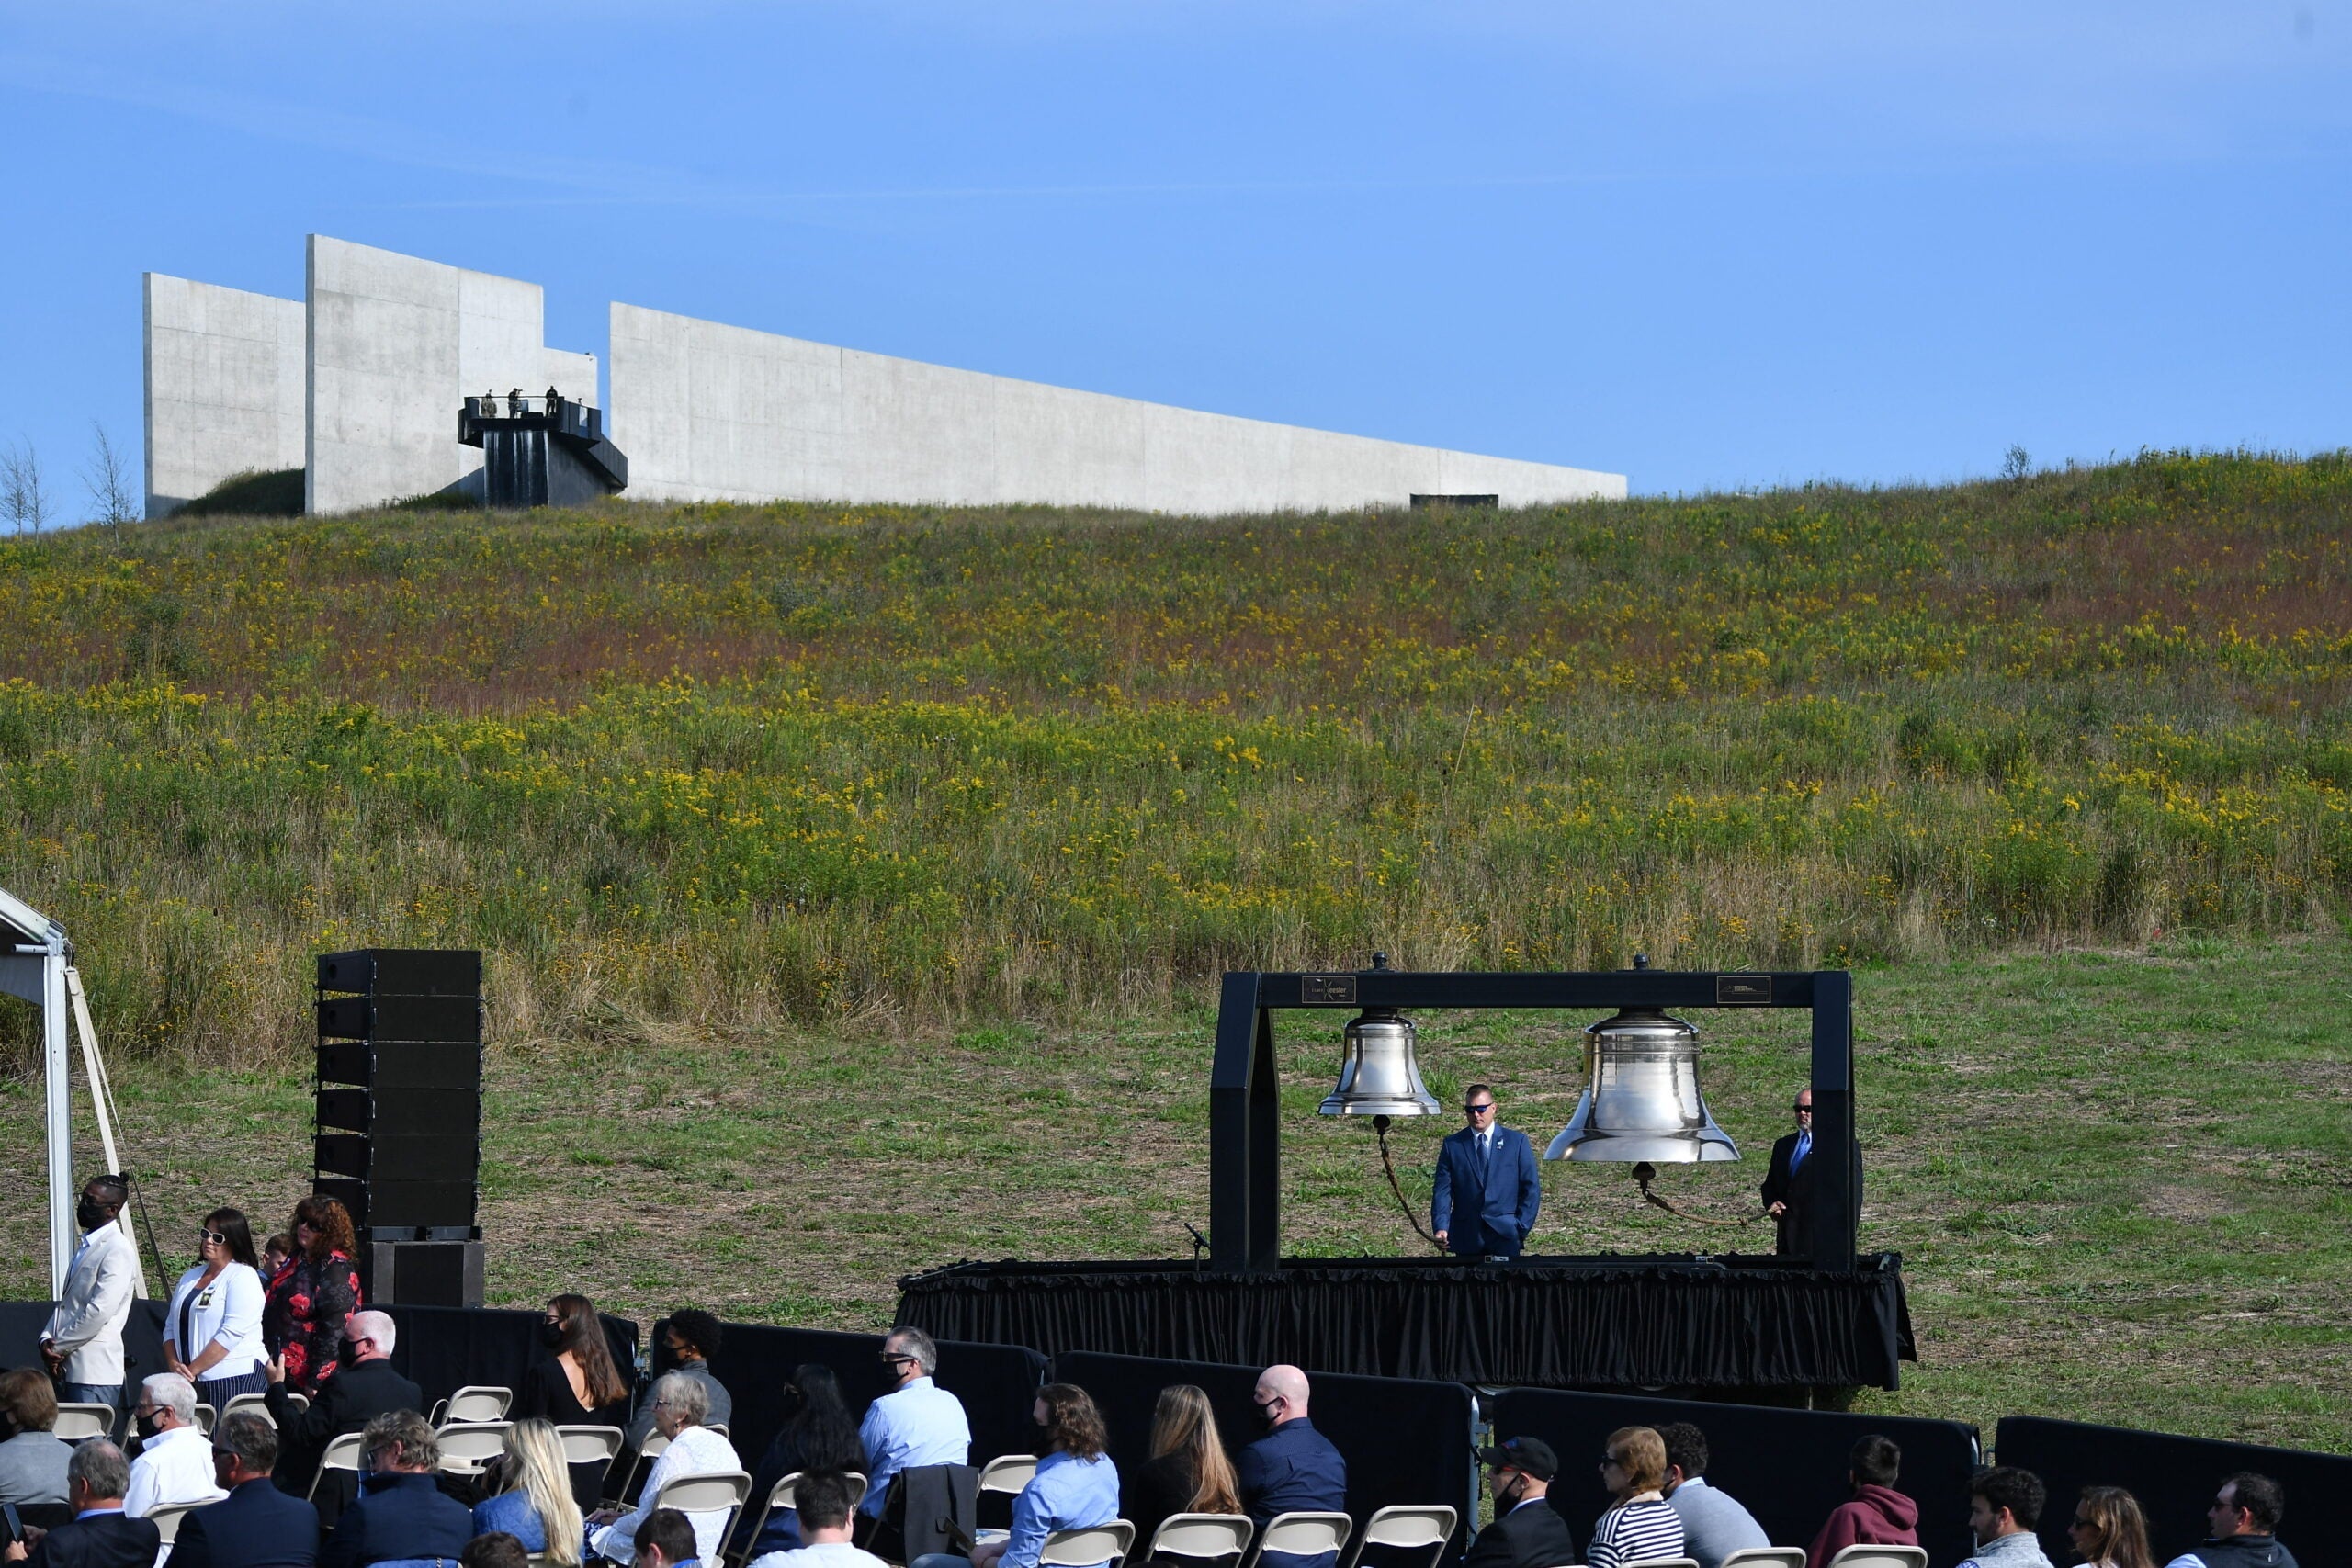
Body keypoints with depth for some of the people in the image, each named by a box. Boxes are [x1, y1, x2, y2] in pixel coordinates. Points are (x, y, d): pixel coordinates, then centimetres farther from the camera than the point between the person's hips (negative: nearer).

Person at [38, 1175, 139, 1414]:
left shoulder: (118, 1251, -11)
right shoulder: (86, 1246, 19)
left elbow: (99, 1312, -18)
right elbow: (65, 1304, 22)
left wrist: (58, 1347, -11)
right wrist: (47, 1339, 3)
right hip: (71, 1370, 9)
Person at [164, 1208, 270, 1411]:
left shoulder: (243, 1277, -4)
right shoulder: (190, 1278, 20)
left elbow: (231, 1334, -14)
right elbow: (170, 1327, 19)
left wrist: (192, 1370, -14)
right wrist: (174, 1364, -1)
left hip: (233, 1379, -6)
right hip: (193, 1380, 6)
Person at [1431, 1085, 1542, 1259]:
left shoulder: (1517, 1142, 8)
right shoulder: (1453, 1145, 9)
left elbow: (1531, 1188, 7)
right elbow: (1443, 1191, 3)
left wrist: (1522, 1227, -3)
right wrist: (1440, 1227, -11)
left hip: (1505, 1237, -1)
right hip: (1466, 1237, 1)